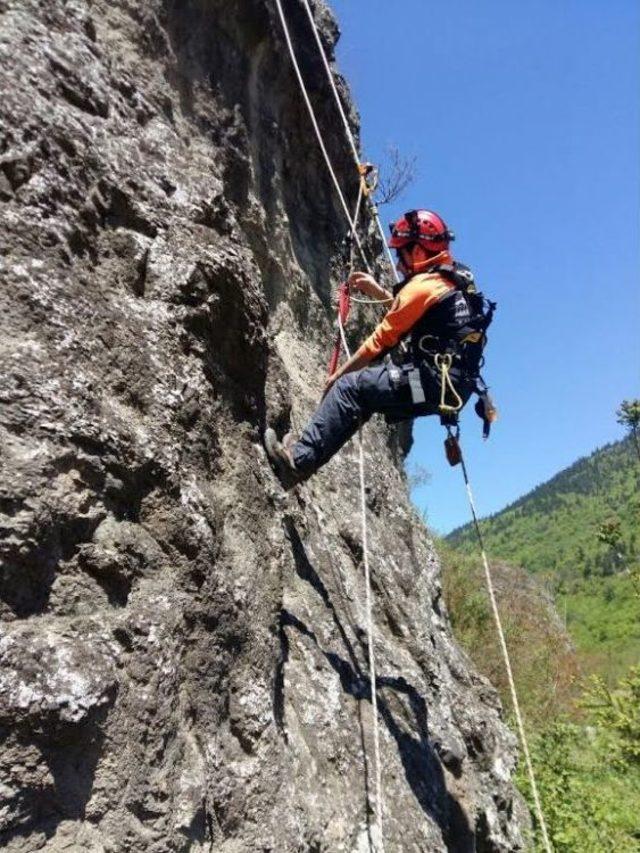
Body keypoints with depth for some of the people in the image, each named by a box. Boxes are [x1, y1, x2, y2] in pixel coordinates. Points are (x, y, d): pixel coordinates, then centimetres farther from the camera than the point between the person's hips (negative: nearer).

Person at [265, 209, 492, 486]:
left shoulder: (422, 286, -9)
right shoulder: (452, 281, 19)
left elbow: (382, 339, -8)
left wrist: (338, 373, 1)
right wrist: (378, 291, 27)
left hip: (431, 383, -10)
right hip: (449, 385, 10)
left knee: (349, 386, -10)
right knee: (368, 379, 18)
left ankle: (300, 459, -12)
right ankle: (310, 446, 15)